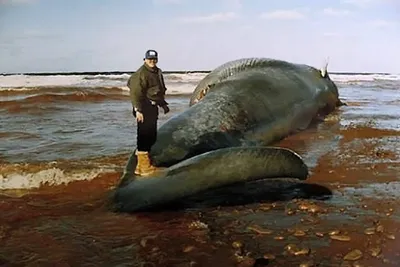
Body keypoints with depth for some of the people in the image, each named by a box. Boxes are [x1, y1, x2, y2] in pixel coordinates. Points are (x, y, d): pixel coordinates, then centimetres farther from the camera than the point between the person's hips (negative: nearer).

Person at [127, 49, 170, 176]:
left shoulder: (157, 72, 17)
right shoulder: (141, 74, -14)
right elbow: (136, 92, -20)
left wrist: (163, 104, 27)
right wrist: (138, 110, -26)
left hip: (153, 107, 10)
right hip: (145, 108, -10)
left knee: (151, 136, 15)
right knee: (144, 136, -8)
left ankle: (145, 164, 27)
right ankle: (143, 167, -3)